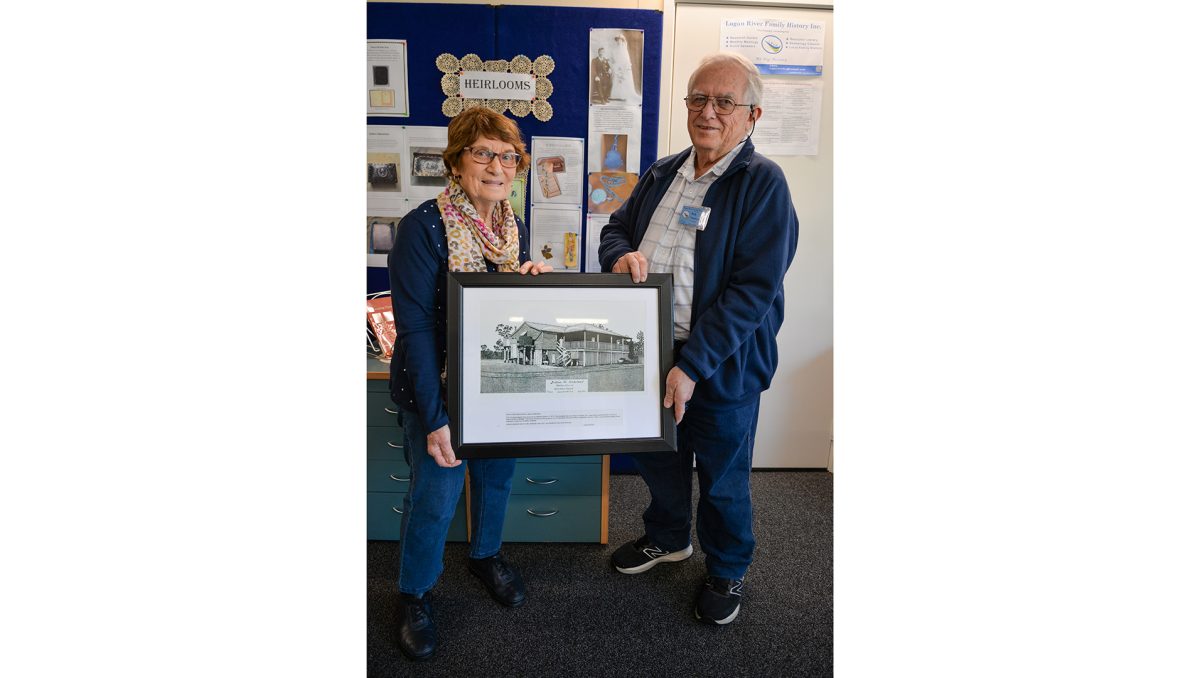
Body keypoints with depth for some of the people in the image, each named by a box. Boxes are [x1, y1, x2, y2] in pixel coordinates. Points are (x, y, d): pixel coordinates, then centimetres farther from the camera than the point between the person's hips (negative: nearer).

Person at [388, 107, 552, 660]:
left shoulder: (515, 227, 1)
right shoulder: (424, 226, -19)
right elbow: (414, 328, -21)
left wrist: (530, 279, -11)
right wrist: (435, 417, -23)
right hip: (437, 389, -6)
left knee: (497, 476, 20)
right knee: (435, 496, 5)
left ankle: (485, 555, 48)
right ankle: (414, 594, 32)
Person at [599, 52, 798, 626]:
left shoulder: (763, 184, -14)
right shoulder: (662, 173, 6)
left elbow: (753, 289, -20)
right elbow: (616, 226, 15)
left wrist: (692, 366, -25)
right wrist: (621, 254, -12)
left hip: (723, 365, -5)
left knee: (722, 479, 14)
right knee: (656, 455, 23)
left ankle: (726, 570, 41)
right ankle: (668, 538, 51)